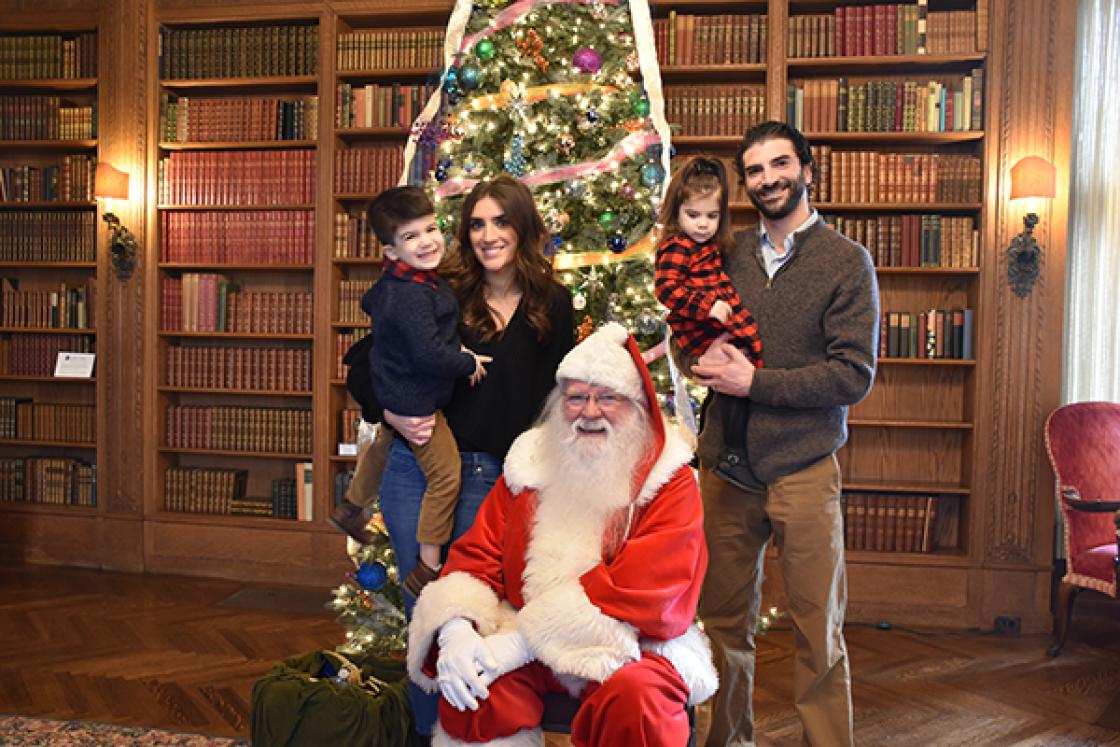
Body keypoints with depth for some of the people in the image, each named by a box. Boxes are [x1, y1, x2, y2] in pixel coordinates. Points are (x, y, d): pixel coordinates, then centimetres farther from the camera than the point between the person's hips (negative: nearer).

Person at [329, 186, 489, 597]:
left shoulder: (393, 278, 0)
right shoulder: (412, 295, -31)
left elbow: (370, 303, 21)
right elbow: (431, 354, -34)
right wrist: (469, 363, -19)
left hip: (393, 390, 11)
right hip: (416, 400, -11)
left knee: (385, 444, 34)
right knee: (446, 475, -4)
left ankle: (351, 508, 58)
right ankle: (427, 567, 4)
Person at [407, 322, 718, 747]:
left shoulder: (668, 480, -5)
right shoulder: (530, 464, 8)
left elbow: (638, 589, -16)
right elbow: (477, 556, 4)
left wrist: (525, 640, -22)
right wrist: (457, 628, -19)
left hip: (633, 648, -2)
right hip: (531, 650, 3)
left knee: (636, 695, -34)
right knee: (472, 683, -26)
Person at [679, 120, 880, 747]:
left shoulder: (846, 261, -3)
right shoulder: (730, 254, 10)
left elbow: (855, 376, -10)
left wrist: (753, 381, -14)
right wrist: (705, 358, -3)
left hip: (803, 467, -4)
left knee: (819, 633, 4)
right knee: (725, 619, 15)